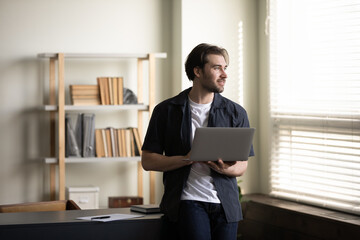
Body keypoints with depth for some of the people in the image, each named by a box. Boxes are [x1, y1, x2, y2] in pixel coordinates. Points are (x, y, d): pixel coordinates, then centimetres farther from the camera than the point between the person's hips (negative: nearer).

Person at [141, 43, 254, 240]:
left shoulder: (236, 113, 9)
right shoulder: (167, 111, 4)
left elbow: (242, 166, 10)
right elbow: (147, 161, 3)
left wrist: (225, 168, -14)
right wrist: (186, 159, -12)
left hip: (226, 203, 3)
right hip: (187, 200, -3)